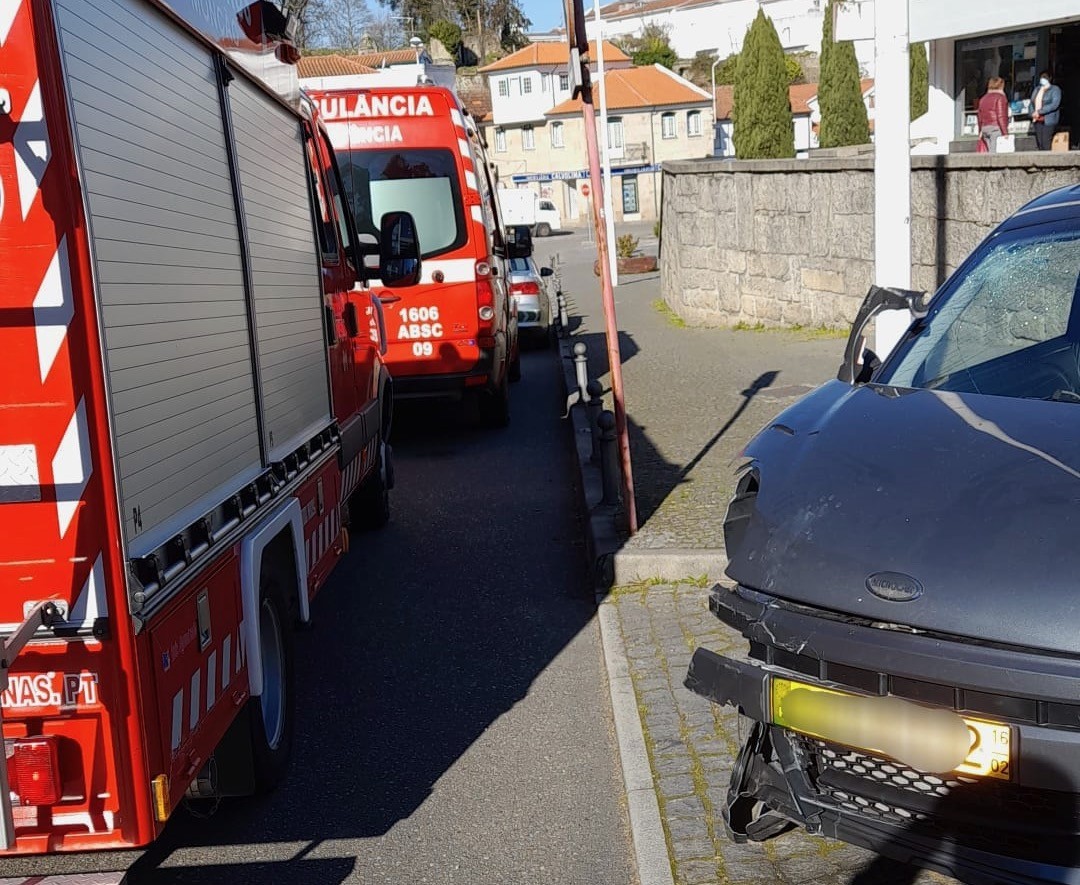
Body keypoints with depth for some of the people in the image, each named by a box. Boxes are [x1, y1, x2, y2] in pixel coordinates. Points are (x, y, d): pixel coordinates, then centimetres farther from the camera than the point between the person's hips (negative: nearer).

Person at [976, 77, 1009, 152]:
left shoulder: (983, 99, 17)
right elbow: (1001, 117, -11)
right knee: (996, 153, -12)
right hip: (997, 129, -7)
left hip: (985, 129, 7)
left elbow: (980, 118, 17)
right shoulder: (1000, 98, -3)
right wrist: (1005, 133, -11)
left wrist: (980, 133, 21)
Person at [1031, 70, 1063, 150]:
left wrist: (1039, 111, -18)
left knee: (1046, 145, -13)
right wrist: (1033, 113, -5)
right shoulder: (1037, 89, 17)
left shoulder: (1055, 89, -2)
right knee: (1039, 143, 4)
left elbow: (1054, 105, -14)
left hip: (1048, 120, -6)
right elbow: (1032, 102, 16)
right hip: (1037, 120, 6)